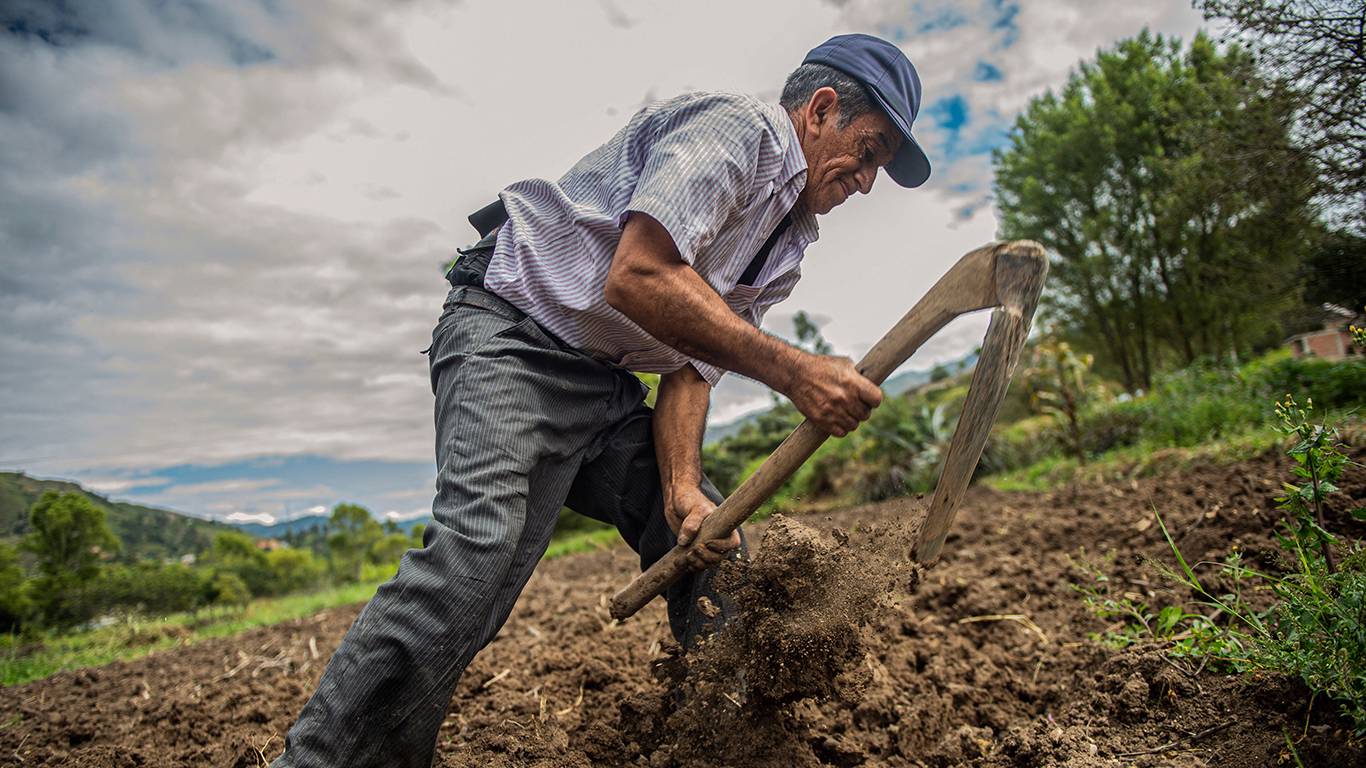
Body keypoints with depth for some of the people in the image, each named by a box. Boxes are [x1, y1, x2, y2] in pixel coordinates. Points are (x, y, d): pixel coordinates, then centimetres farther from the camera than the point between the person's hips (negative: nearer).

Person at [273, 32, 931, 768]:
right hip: (511, 335, -9)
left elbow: (692, 367, 7)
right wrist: (790, 369, -27)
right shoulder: (736, 125, -12)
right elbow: (638, 276, -27)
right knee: (482, 541, -28)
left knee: (716, 549, 5)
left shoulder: (786, 244, 15)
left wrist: (682, 486, -9)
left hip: (605, 389, 9)